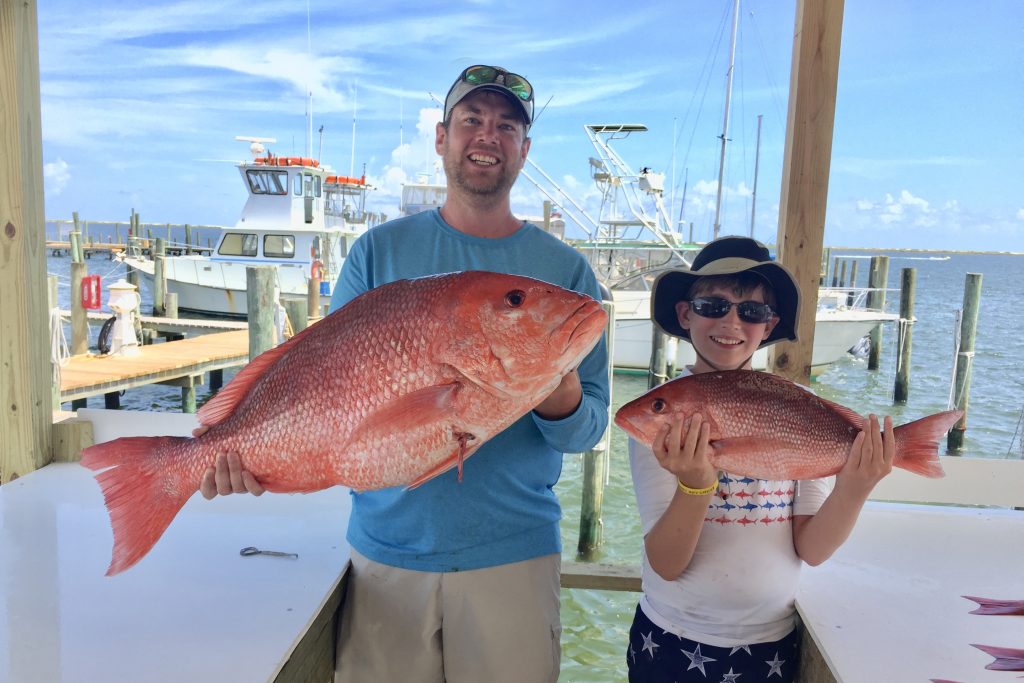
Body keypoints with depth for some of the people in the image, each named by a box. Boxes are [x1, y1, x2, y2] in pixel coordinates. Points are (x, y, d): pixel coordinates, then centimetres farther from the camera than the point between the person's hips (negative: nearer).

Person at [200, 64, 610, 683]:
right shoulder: (381, 251, 1)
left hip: (512, 555, 0)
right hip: (388, 548, 1)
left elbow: (590, 429, -3)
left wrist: (559, 397, -24)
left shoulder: (565, 271, -1)